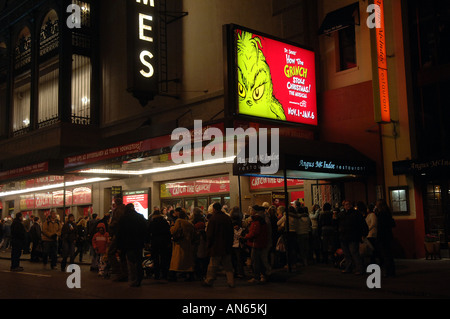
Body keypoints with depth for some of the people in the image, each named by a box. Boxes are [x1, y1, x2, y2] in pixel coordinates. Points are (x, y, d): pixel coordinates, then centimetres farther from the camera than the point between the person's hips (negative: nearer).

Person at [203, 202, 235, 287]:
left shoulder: (213, 219, -13)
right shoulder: (228, 218, 5)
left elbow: (209, 234, -11)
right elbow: (232, 233, 11)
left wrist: (209, 245, 0)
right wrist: (230, 244, 18)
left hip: (216, 247, -5)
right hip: (227, 247, 5)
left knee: (213, 265, 5)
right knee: (228, 265, 10)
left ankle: (209, 281, 14)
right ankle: (231, 282, 9)